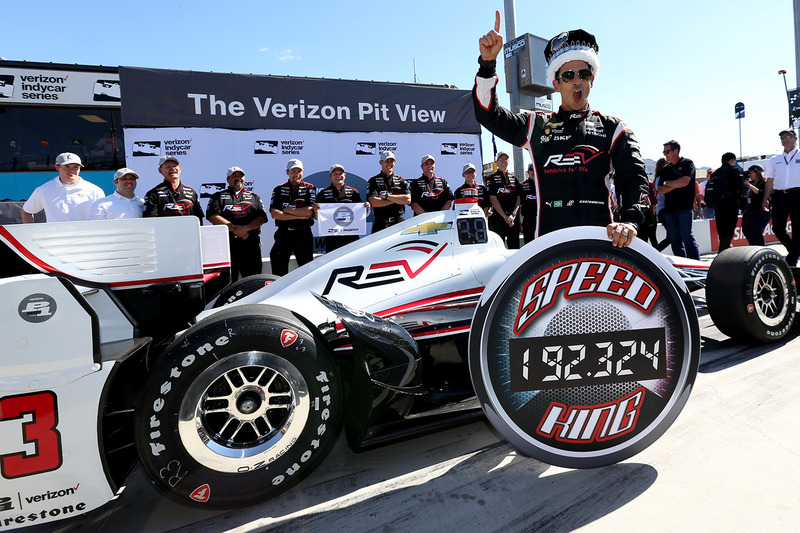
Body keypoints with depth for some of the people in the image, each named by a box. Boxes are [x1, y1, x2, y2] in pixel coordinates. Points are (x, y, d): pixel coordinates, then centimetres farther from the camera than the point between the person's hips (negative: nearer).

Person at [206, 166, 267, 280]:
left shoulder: (254, 197, 21)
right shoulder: (218, 196, 17)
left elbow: (262, 217, 7)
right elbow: (212, 216, 1)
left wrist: (245, 228, -10)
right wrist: (233, 228, -8)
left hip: (250, 242, 1)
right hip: (226, 241, -1)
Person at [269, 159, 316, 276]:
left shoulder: (309, 188, 7)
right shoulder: (278, 190, 10)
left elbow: (308, 212, -9)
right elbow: (274, 214, -3)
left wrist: (286, 210, -5)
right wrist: (299, 216, -9)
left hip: (303, 234, -1)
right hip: (283, 233, 1)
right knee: (279, 272, 2)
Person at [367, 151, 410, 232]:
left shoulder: (401, 180, 15)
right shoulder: (373, 181, 7)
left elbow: (408, 200, 0)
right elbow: (373, 202, -8)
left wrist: (387, 196, -6)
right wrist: (398, 199, -4)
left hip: (399, 221, 2)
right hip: (380, 223, -2)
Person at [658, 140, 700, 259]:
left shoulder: (687, 163, 2)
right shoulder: (665, 168, 17)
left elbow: (684, 182, -14)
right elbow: (660, 190, 9)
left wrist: (666, 183, 1)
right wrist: (675, 185, -5)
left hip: (685, 207, -5)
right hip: (669, 208, 5)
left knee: (687, 237, -13)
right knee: (675, 241, 3)